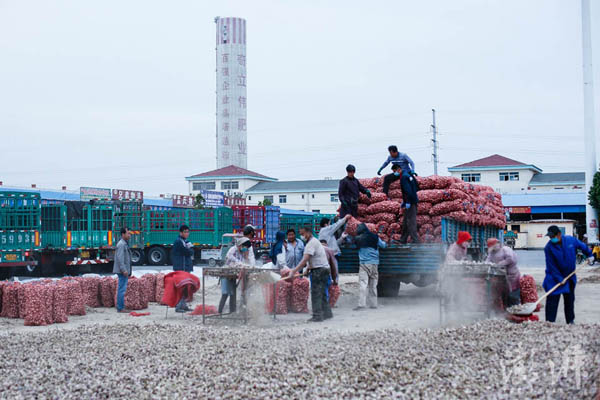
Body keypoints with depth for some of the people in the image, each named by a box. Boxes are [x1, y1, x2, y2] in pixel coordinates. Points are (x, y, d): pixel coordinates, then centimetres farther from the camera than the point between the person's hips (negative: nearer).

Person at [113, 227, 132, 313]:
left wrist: (128, 271, 24)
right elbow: (120, 258, -21)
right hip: (122, 271, -10)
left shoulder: (125, 244, 19)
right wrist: (124, 270, -24)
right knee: (122, 289, -9)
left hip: (124, 271, 10)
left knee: (121, 289, 12)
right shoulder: (121, 244, -13)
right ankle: (120, 308, -8)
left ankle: (120, 307, 17)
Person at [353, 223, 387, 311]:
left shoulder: (358, 239, -1)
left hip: (364, 264, -3)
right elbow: (383, 245, 15)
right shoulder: (375, 237, 4)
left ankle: (361, 304, -19)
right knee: (373, 285, 12)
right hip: (374, 264, 3)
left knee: (363, 284, -9)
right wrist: (384, 243, 36)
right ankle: (373, 304, 16)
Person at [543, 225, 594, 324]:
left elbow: (582, 246, 13)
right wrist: (559, 279, -20)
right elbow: (551, 266, -17)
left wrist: (590, 255, 20)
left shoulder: (571, 240, -9)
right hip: (555, 278, -4)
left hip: (570, 276, 4)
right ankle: (549, 322, -7)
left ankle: (570, 321, 28)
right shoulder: (549, 247, -18)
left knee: (569, 300, 15)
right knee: (552, 300, -10)